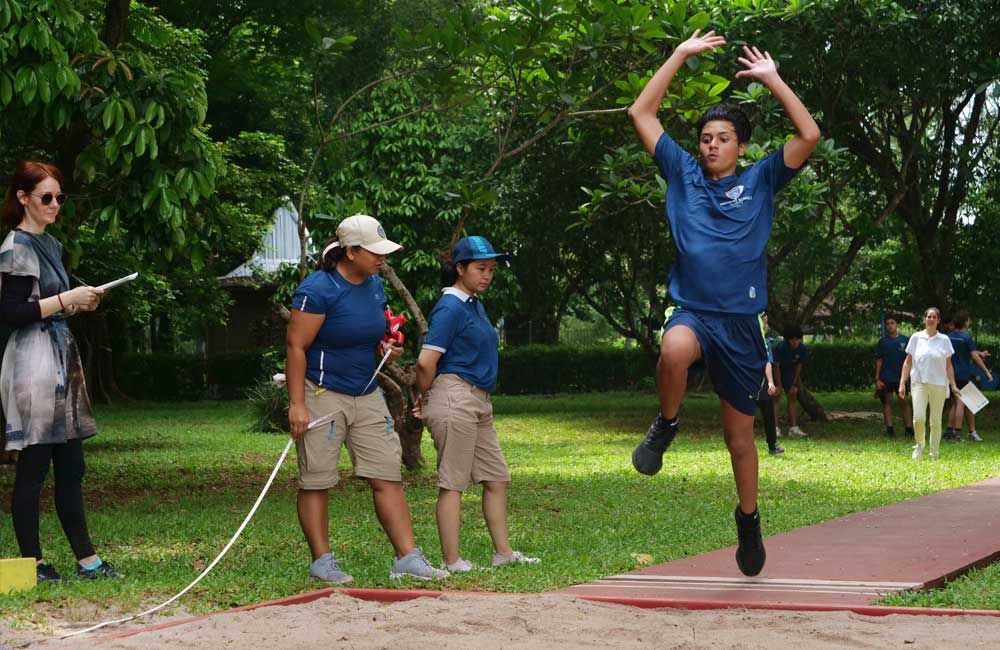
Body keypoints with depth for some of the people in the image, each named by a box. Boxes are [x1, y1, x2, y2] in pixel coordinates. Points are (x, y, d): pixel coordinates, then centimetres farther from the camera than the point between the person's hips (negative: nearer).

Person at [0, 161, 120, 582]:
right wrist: (66, 300, -16)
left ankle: (87, 559, 11)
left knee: (70, 468, 9)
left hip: (61, 359, 9)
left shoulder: (50, 245, 17)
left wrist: (81, 303, 6)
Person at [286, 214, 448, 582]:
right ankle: (321, 562, 11)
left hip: (367, 396, 7)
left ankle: (407, 559, 2)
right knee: (316, 483, 1)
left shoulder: (374, 285, 9)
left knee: (388, 477, 2)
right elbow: (296, 346, -16)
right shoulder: (318, 289, -15)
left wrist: (385, 347, 2)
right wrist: (297, 405, -21)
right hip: (322, 395, -7)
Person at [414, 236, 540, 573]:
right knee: (453, 482, -5)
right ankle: (452, 562, -1)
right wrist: (425, 399, -3)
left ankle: (503, 552, 20)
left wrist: (428, 399, 14)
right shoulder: (451, 308, -13)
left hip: (479, 403, 10)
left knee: (497, 478, 12)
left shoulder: (475, 305, 17)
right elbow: (426, 362, -19)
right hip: (453, 398, -10)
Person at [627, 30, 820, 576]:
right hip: (691, 310, -1)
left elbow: (809, 135, -4)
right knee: (675, 349, -39)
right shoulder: (682, 174, 11)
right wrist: (681, 55, 7)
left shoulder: (760, 181, 8)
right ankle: (665, 426, -11)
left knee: (740, 433, 8)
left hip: (741, 320, 1)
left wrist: (771, 78, -1)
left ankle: (748, 519, 28)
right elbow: (640, 114, 9)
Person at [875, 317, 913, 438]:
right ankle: (889, 429, 3)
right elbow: (879, 360, 5)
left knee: (904, 402, 0)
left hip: (901, 377, 0)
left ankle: (909, 428, 2)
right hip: (886, 378, 0)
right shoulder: (882, 342, 5)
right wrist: (877, 379, 0)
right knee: (887, 402, 1)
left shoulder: (905, 340, 5)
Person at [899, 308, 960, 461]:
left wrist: (953, 385, 1)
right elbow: (908, 362, 7)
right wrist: (902, 383, 2)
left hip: (939, 385, 1)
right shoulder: (916, 338, 5)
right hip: (919, 383, -1)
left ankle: (934, 455, 12)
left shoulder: (944, 340, 6)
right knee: (919, 417, -15)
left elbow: (948, 365, 9)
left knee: (936, 421, 3)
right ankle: (919, 445, 10)